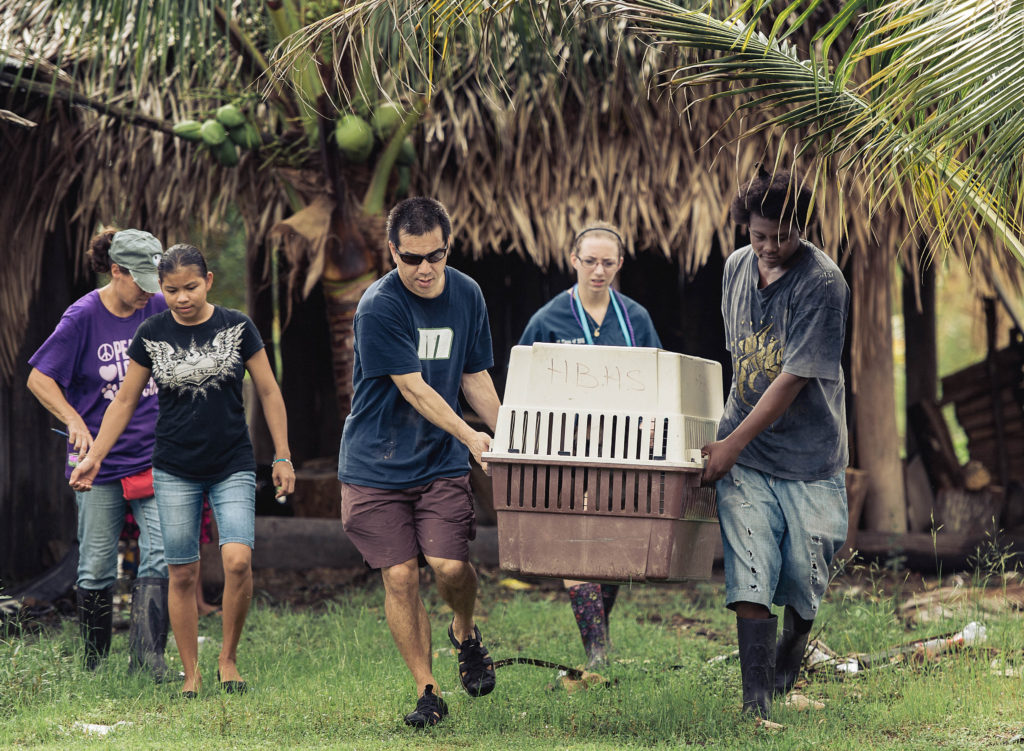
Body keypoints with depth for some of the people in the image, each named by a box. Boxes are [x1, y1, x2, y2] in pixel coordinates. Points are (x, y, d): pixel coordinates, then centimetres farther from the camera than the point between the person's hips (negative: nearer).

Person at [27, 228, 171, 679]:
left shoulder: (160, 310, 1)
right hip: (99, 459, -2)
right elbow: (39, 378, -5)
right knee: (97, 566, 4)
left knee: (160, 555, -12)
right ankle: (94, 666, 17)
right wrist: (74, 421, -18)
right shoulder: (84, 317, -8)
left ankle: (146, 657, -14)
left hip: (153, 457, 2)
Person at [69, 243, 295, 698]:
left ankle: (228, 657, 2)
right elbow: (125, 401, 8)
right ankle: (191, 673, 13)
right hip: (174, 471, 1)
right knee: (182, 575, 1)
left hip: (233, 467, -1)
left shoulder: (236, 327, -3)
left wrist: (283, 457, 2)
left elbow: (268, 393, 4)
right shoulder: (151, 335, 0)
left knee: (238, 560, -18)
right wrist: (94, 456, 1)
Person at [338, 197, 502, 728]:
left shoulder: (466, 296, 3)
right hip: (376, 464, -3)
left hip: (441, 463, 3)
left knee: (450, 566, -14)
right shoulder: (379, 307, -15)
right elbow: (413, 388, -16)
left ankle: (465, 633, 19)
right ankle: (427, 692, 8)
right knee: (400, 576, -5)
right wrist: (470, 437, -22)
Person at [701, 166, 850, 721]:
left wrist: (733, 442, -19)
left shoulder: (823, 284, -16)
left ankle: (791, 652, 38)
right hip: (742, 448, 3)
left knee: (803, 571, 6)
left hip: (809, 451, -3)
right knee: (748, 574, -9)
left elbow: (794, 377, -18)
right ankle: (756, 699, -10)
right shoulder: (737, 267, 4)